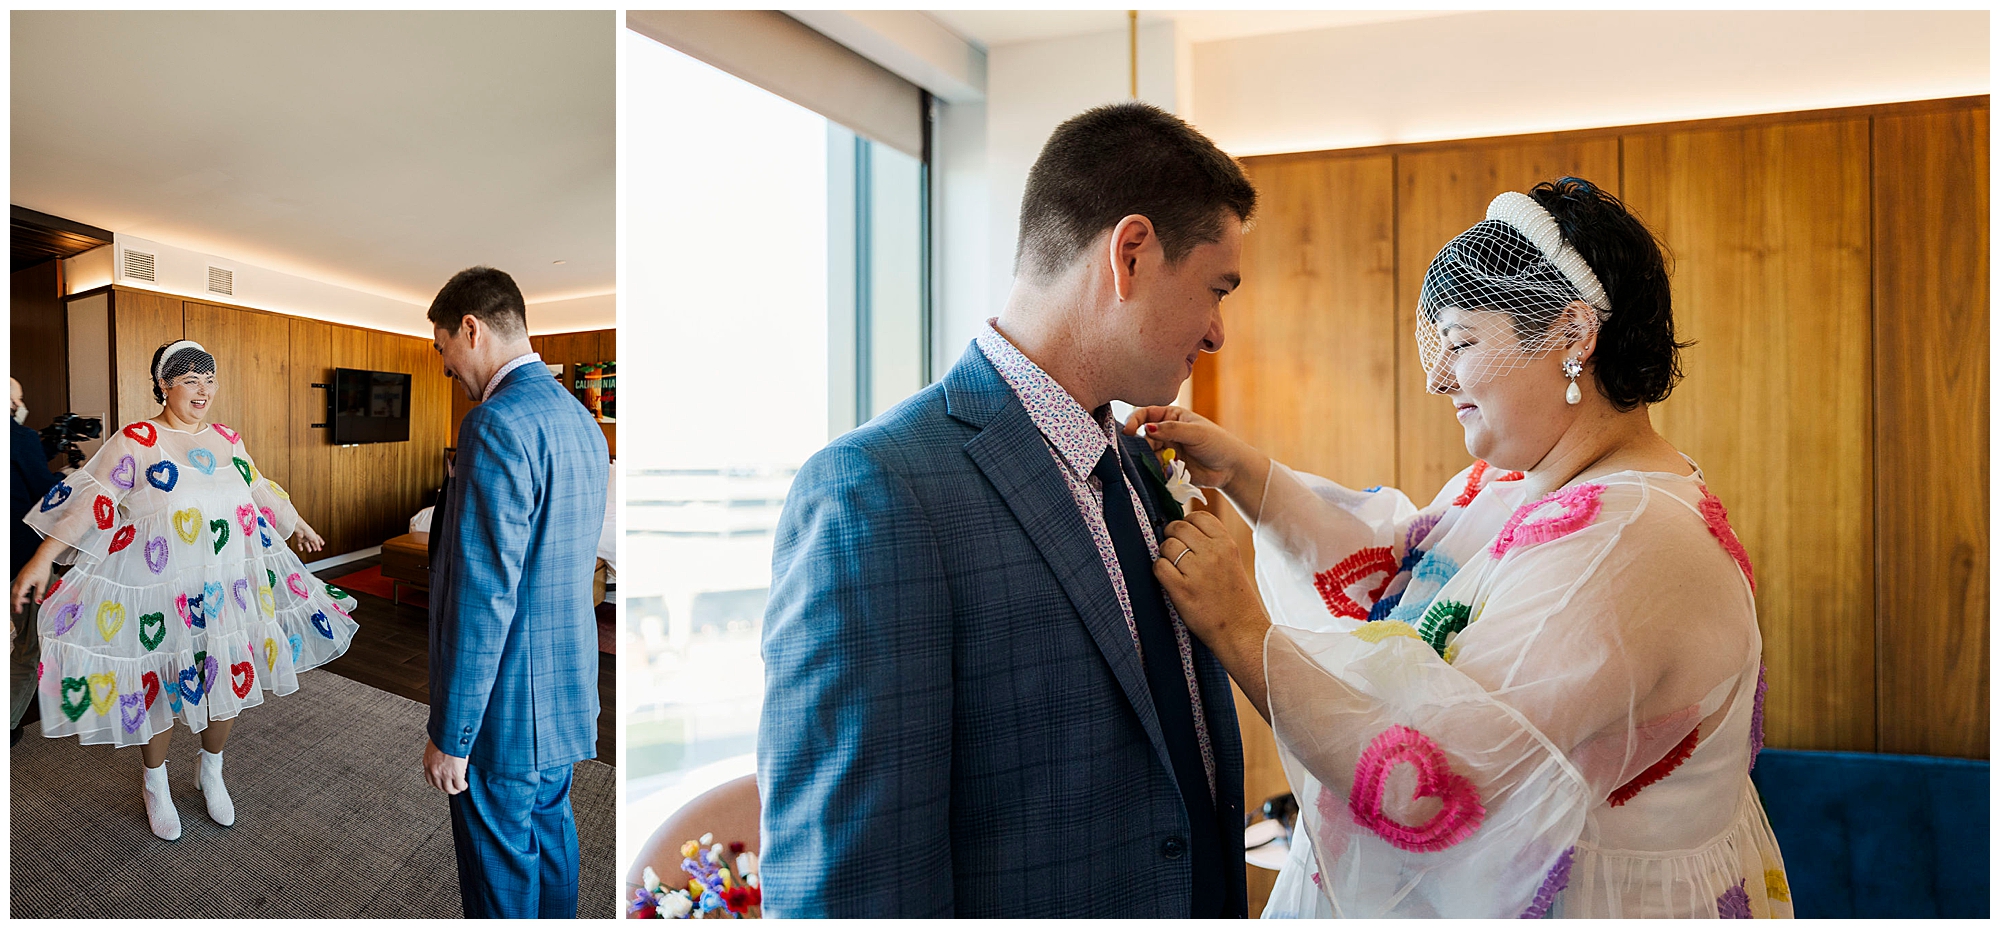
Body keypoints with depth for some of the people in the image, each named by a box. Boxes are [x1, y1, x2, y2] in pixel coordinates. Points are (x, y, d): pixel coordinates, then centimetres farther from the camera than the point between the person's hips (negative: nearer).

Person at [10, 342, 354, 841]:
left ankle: (211, 772, 32)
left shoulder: (228, 440, 8)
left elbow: (262, 491, 23)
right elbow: (94, 499, -11)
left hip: (230, 586, 4)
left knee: (229, 677, 9)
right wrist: (44, 557, -16)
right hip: (157, 588, -4)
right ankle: (155, 784, 29)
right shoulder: (136, 440, -7)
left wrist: (298, 526, 35)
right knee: (157, 682, 7)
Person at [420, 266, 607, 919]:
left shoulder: (497, 425, -22)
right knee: (549, 825, 23)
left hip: (506, 702, -9)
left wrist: (450, 735, -18)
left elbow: (482, 597, -25)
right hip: (566, 689, 9)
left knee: (499, 866, 7)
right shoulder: (580, 419, 8)